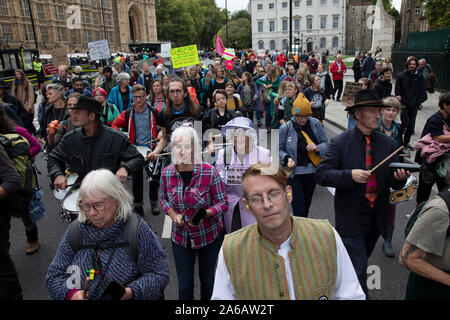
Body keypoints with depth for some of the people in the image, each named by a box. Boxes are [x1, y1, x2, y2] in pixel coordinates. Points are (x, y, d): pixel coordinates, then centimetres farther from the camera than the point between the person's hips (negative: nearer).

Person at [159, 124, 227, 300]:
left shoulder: (209, 172, -19)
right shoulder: (167, 173, -9)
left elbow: (222, 202, -12)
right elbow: (163, 199, 9)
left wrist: (204, 214, -29)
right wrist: (173, 215, -10)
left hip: (209, 236, -2)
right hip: (180, 237, 2)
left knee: (207, 281, 18)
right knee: (184, 287, 10)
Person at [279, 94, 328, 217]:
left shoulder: (315, 124, -3)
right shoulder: (286, 128, -9)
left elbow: (325, 143, 4)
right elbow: (279, 149, -1)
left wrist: (317, 148, -18)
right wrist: (287, 158, -21)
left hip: (312, 171, 3)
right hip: (294, 173, -3)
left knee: (306, 205, 18)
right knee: (299, 210, -8)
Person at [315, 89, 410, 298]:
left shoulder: (388, 144, 2)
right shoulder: (340, 143, -10)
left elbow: (394, 184, 3)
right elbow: (321, 175, -16)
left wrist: (400, 178, -20)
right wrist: (350, 175, -30)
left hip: (377, 217, 5)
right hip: (351, 219, -5)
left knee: (359, 264, 23)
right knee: (358, 270, -1)